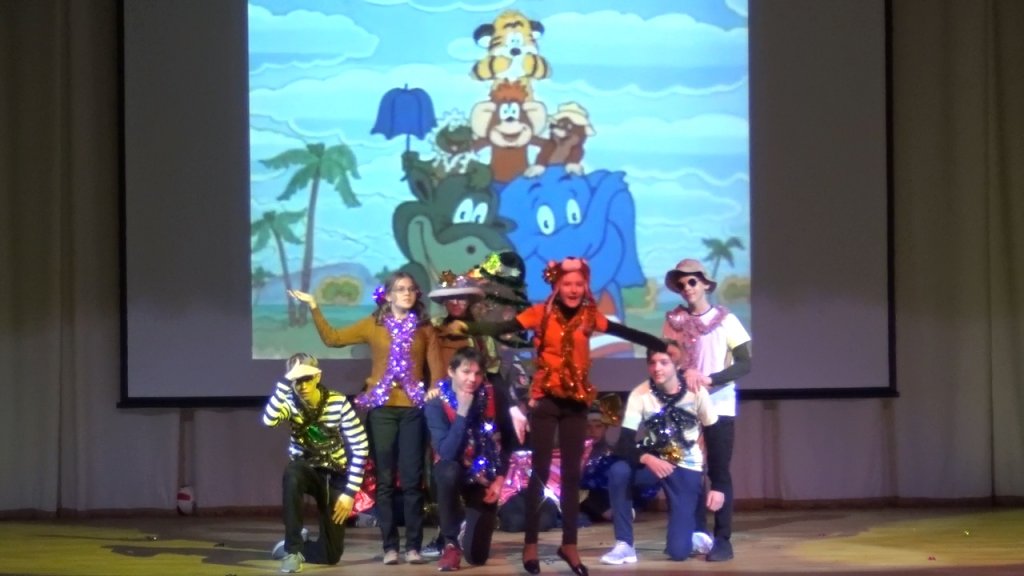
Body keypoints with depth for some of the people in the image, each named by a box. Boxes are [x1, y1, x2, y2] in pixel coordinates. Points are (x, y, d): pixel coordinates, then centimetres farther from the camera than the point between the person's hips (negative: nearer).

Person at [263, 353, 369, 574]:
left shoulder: (338, 402, -16)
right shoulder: (291, 402, -14)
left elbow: (360, 448, -14)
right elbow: (269, 419, -38)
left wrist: (350, 492, -16)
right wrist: (287, 381, -40)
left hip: (335, 477, 0)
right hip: (307, 471, 0)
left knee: (331, 554, -2)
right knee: (292, 473, -40)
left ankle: (296, 546, 33)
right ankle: (293, 549, -27)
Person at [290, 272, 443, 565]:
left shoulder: (425, 328, 9)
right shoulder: (373, 324, 8)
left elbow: (435, 365, 5)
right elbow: (333, 338, 8)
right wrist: (315, 309, 3)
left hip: (413, 409, 0)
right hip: (381, 408, 0)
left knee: (412, 480, -1)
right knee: (385, 480, 2)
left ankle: (413, 546, 3)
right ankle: (390, 546, 5)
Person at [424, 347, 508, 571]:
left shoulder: (490, 396, -12)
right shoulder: (436, 402, -20)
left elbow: (504, 439, 1)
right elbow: (446, 454, -30)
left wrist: (500, 478, -8)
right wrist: (462, 412, -36)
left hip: (484, 478, 2)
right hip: (453, 473, -2)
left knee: (476, 555, -9)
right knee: (449, 471, -40)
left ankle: (470, 523, 30)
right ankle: (451, 542, -19)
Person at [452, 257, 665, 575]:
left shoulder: (590, 316, 3)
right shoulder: (541, 313, -7)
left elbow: (627, 333, 5)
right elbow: (504, 328, -17)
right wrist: (468, 327, -30)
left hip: (576, 401, 3)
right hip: (545, 400, -3)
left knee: (572, 473, 7)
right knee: (540, 470, 0)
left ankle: (569, 544, 16)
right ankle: (530, 544, 8)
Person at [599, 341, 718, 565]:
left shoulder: (696, 393, -15)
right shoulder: (640, 394, -14)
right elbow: (623, 445, -19)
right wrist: (647, 458, -39)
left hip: (687, 468, -2)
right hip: (653, 462, 2)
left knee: (678, 551, -14)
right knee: (618, 471, -33)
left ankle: (696, 536, 24)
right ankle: (624, 545, -18)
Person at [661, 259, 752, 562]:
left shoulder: (726, 320, -3)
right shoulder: (674, 321, 4)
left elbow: (745, 364, -6)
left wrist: (710, 379, -19)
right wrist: (685, 372, -15)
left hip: (719, 405, -3)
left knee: (719, 471, -3)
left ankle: (723, 540, -1)